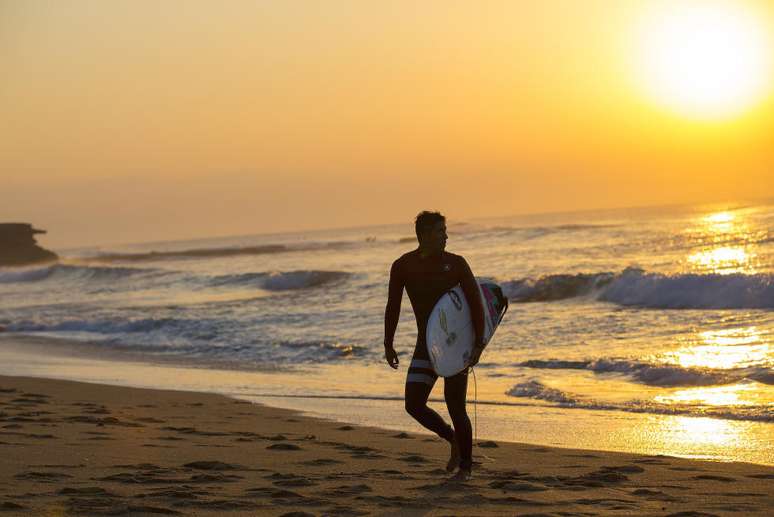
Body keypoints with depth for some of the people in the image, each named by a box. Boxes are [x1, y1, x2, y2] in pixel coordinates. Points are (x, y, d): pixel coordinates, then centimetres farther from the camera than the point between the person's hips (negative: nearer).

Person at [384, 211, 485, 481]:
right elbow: (393, 307, 8)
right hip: (425, 346, 3)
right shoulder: (402, 266, -1)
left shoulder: (455, 263, -6)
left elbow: (476, 303, -7)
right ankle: (453, 440, 20)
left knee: (456, 407, -4)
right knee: (414, 405, -5)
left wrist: (478, 344, -13)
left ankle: (465, 466, 13)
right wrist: (388, 345, 7)